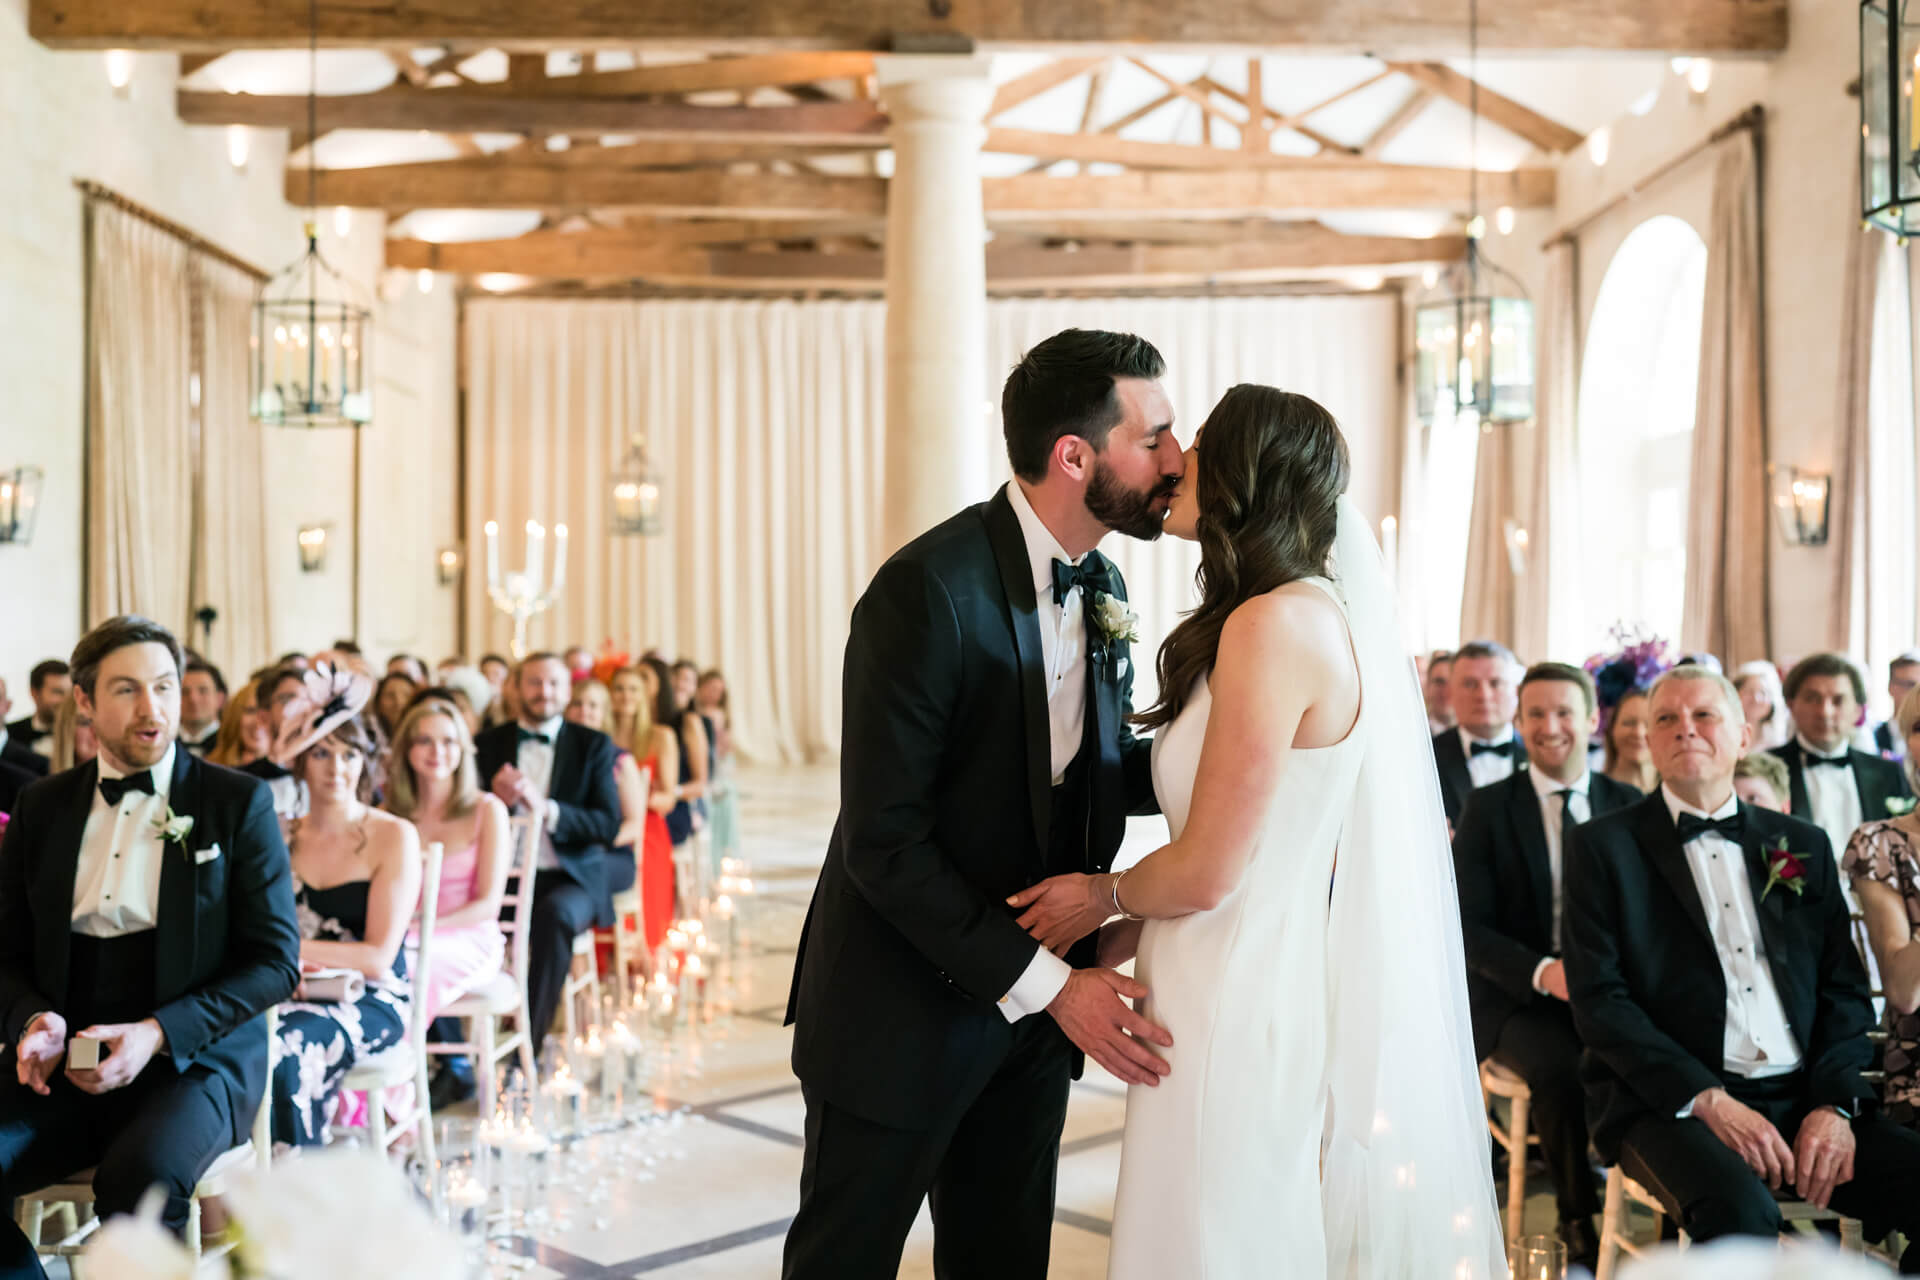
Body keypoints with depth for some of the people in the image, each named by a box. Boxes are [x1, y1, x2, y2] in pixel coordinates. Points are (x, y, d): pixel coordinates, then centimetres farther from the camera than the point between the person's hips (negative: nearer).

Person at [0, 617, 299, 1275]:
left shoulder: (239, 803, 0)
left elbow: (276, 961, -3)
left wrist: (158, 1034, -16)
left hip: (194, 1059, -3)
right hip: (63, 1065, 4)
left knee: (140, 1175, -34)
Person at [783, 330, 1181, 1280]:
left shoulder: (1102, 589, 3)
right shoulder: (927, 590, -23)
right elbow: (883, 844, -23)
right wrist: (1048, 983, -22)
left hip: (1034, 1012, 7)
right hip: (903, 1012, -7)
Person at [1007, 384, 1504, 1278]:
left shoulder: (1275, 623, -19)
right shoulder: (1319, 614, 9)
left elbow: (1207, 873, -19)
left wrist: (1104, 897, 1)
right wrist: (1117, 940, 13)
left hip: (1243, 1010, -9)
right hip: (1276, 992, 9)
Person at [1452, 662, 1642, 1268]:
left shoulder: (1630, 807, 10)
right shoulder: (1487, 807, 2)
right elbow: (1468, 926, -5)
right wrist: (1543, 972, -23)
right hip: (1516, 997, -2)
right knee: (1562, 1065, -33)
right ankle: (1578, 1222, -8)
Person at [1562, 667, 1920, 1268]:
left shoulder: (1804, 845, 17)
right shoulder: (1603, 845, 5)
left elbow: (1845, 989, 13)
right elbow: (1598, 999, -4)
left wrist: (1835, 1105, -5)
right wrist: (1708, 1100, -14)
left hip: (1806, 1101, 4)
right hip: (1671, 1103, -4)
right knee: (1740, 1209, -34)